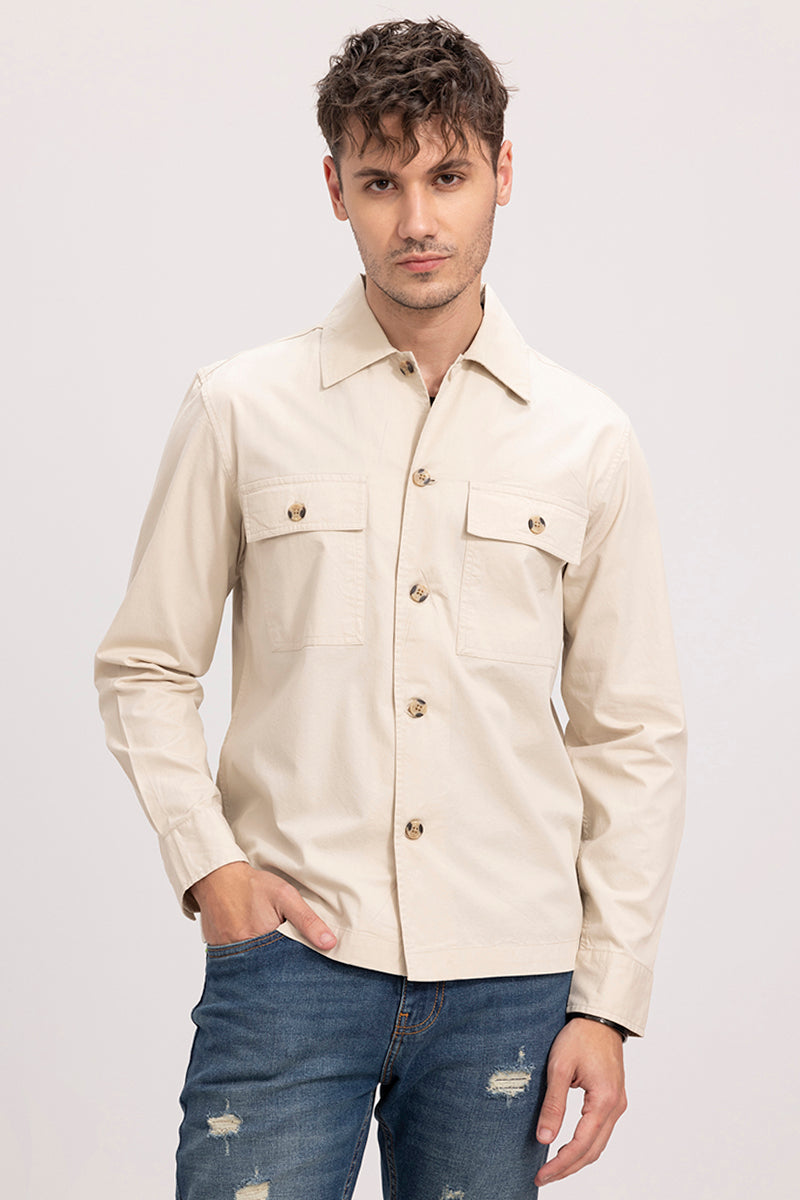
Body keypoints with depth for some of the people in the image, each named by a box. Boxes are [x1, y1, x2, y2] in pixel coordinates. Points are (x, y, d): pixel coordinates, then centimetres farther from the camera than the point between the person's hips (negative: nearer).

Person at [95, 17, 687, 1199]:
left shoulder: (588, 440, 5)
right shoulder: (241, 410, 3)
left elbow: (634, 737, 7)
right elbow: (145, 667, 9)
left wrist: (608, 1002, 3)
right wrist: (208, 861, -5)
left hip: (507, 979, 1)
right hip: (292, 954, -1)